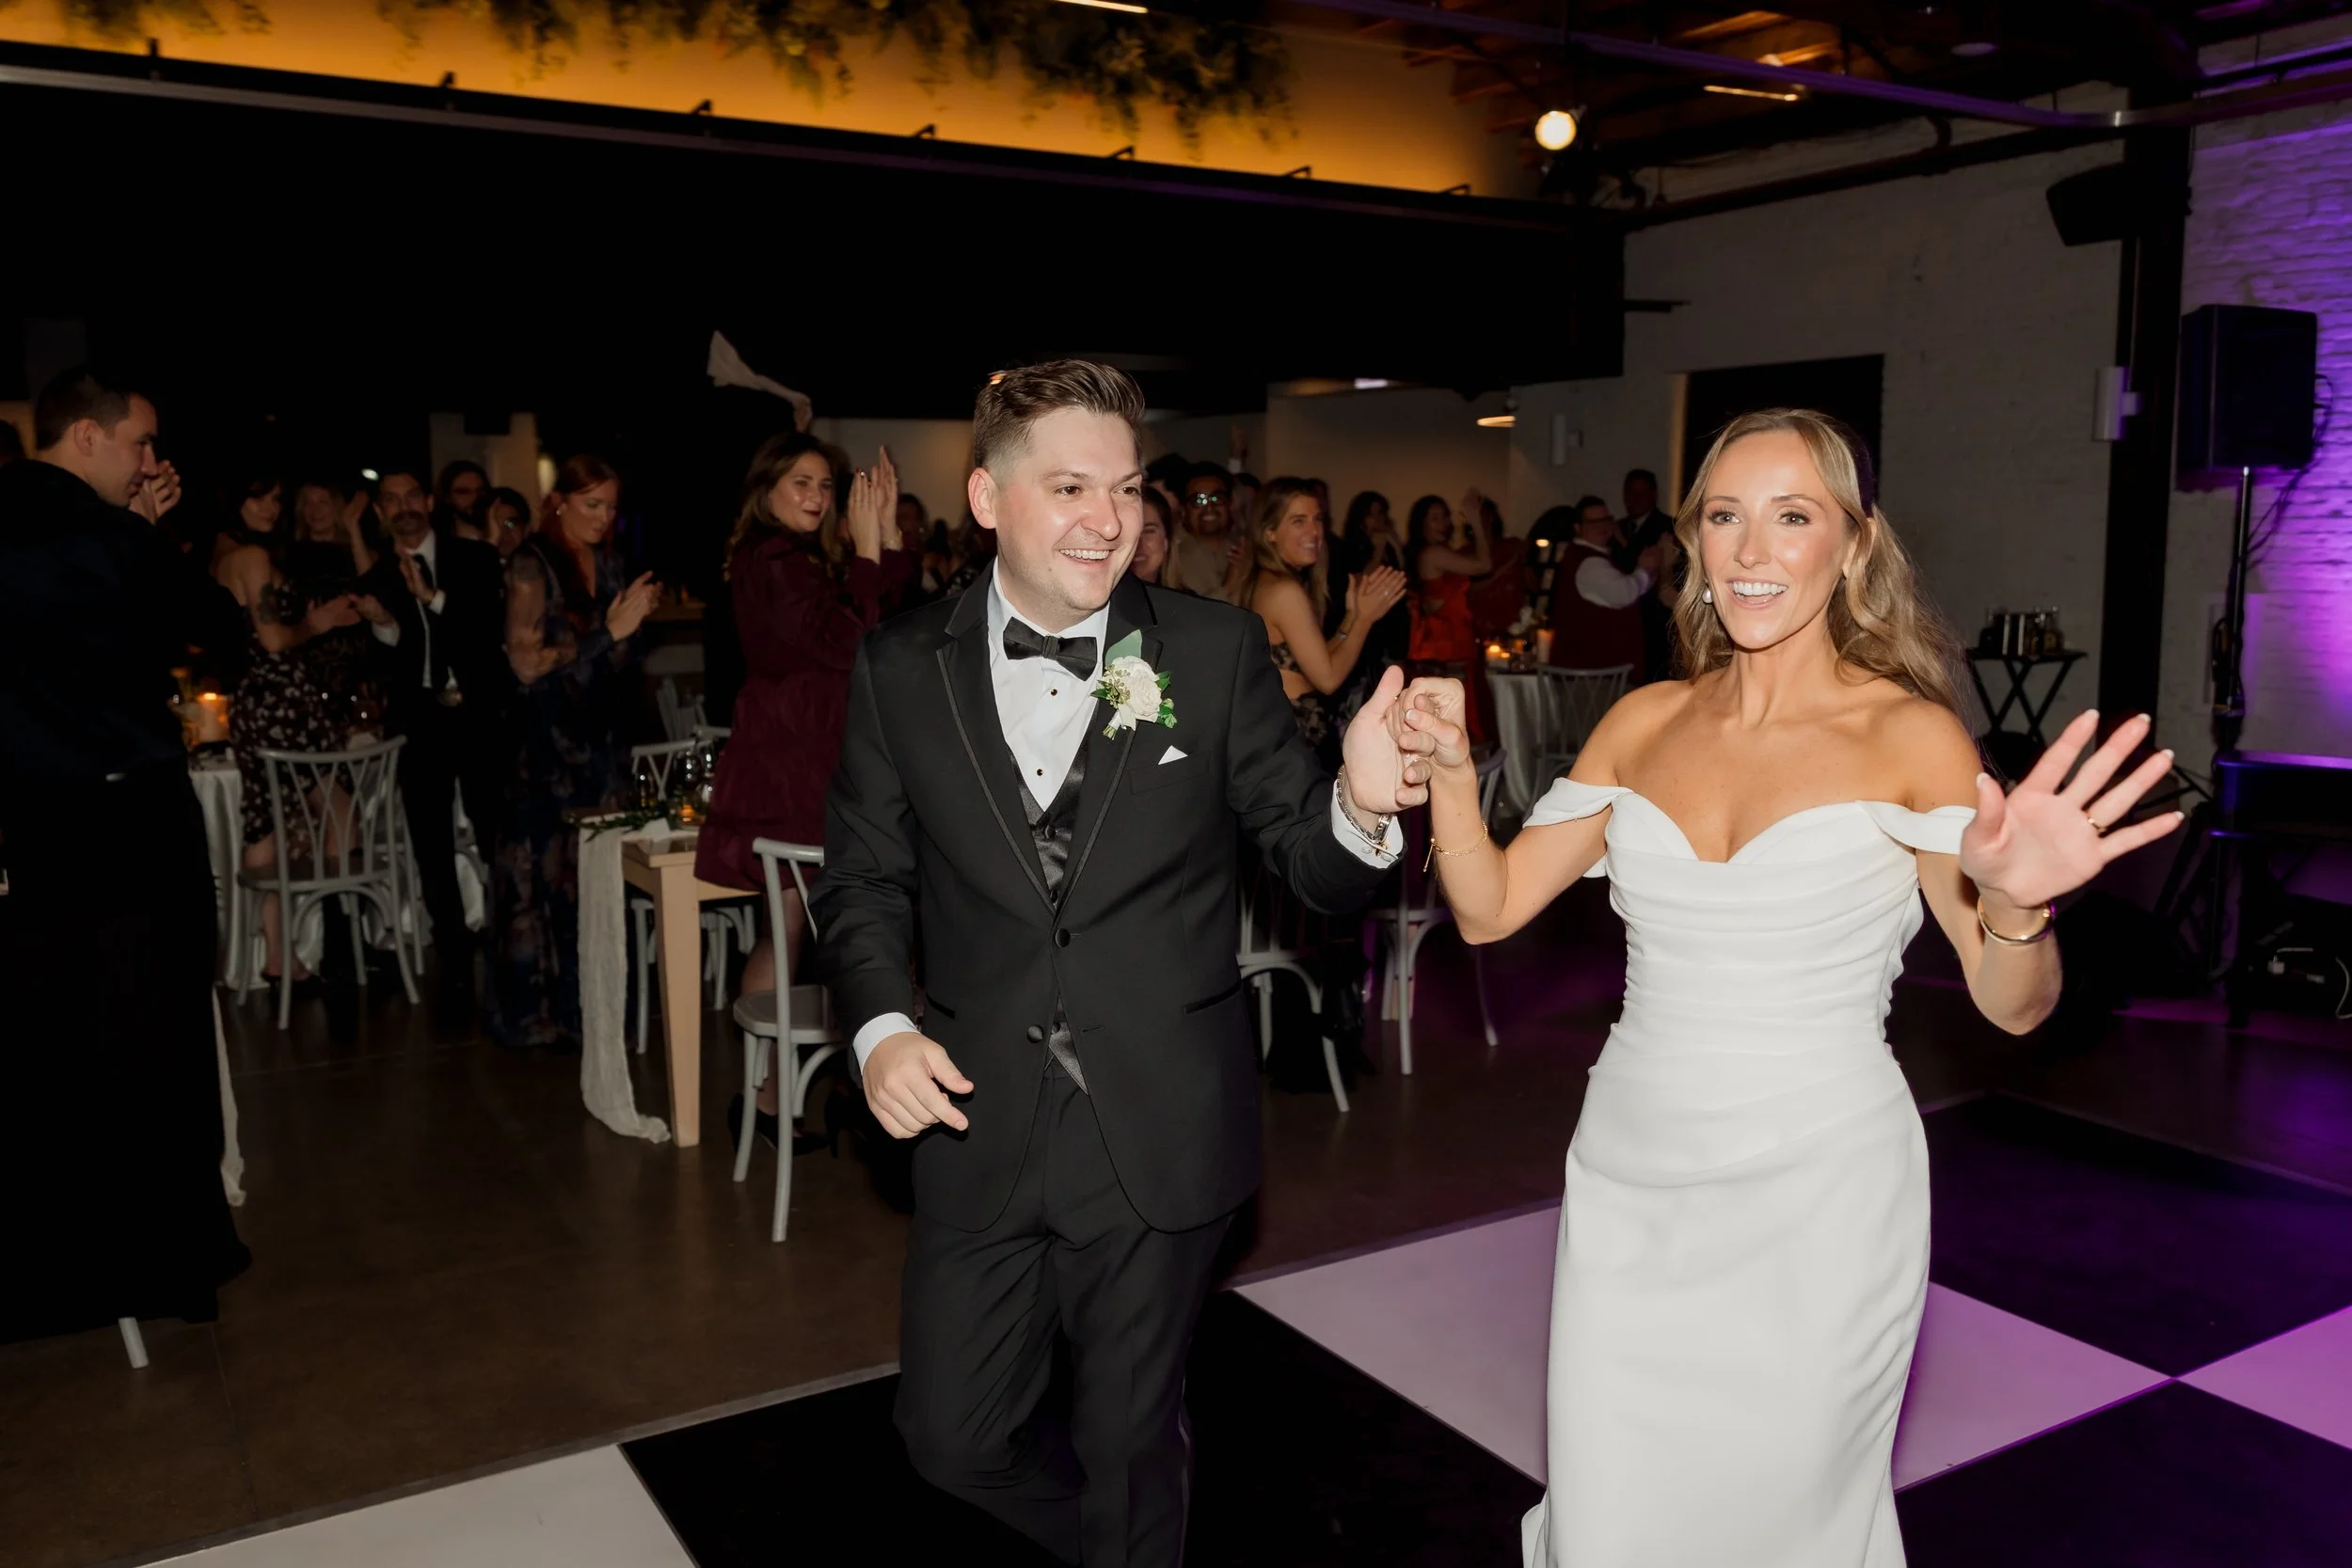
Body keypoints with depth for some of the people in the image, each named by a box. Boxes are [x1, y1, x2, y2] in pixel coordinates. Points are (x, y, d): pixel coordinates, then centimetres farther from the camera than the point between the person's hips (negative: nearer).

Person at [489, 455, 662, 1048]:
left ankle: (589, 1006, 12)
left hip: (600, 737, 6)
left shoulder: (607, 562, 13)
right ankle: (539, 1012, 7)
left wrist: (637, 615, 3)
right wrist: (609, 631, -17)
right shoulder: (532, 564, -7)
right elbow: (527, 663, -15)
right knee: (548, 872, -3)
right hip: (547, 742, -6)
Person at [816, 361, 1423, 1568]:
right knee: (952, 1434, 14)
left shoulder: (1216, 651, -6)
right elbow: (865, 876, 6)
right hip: (979, 1121, 2)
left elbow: (1312, 864, -6)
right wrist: (880, 1027, -10)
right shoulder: (900, 669, -2)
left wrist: (1360, 806, -28)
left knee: (1129, 1441, 16)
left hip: (1160, 1133, -1)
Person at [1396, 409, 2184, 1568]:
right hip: (1631, 1186, 3)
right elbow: (1489, 908, 3)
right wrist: (1452, 768, -12)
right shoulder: (1644, 721, 2)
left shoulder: (1910, 734, -9)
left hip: (1816, 1200, -3)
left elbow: (2012, 1006, -10)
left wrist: (2015, 904, -31)